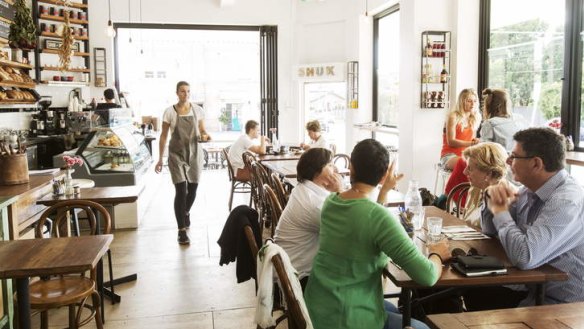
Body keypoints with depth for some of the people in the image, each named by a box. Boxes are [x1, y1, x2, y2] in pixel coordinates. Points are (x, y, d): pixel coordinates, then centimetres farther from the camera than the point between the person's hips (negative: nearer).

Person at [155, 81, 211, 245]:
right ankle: (182, 231, -3)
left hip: (194, 153, 3)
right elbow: (163, 136, 1)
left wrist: (205, 136, -14)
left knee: (192, 189, 11)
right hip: (177, 154, -3)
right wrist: (160, 159, 0)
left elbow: (202, 130, 10)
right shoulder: (169, 112, -4)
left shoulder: (197, 110, 2)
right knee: (181, 191, -10)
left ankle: (186, 212, 45)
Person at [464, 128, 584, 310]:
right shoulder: (531, 190, -1)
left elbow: (524, 257, -36)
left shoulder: (566, 201, -27)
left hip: (559, 304, -7)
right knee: (473, 294, 2)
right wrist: (494, 196, -10)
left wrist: (500, 211, -20)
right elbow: (490, 230, 11)